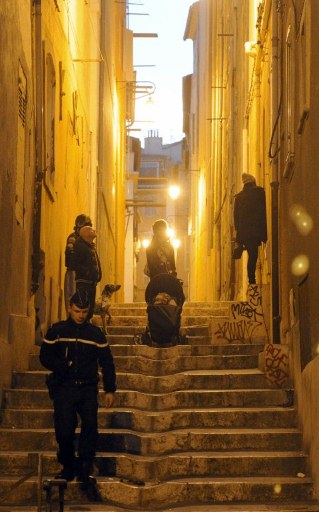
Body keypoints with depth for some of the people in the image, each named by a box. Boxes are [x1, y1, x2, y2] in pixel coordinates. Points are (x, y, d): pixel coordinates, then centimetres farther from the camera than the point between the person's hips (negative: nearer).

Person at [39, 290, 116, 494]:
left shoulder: (96, 333, 8)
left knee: (90, 426, -11)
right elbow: (45, 357, 3)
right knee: (64, 429, -6)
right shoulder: (56, 331, 5)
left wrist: (110, 390, 7)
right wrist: (63, 367, -14)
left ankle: (85, 469, -3)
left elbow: (107, 363, 11)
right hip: (64, 387, -1)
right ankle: (68, 466, 14)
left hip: (88, 388, 1)